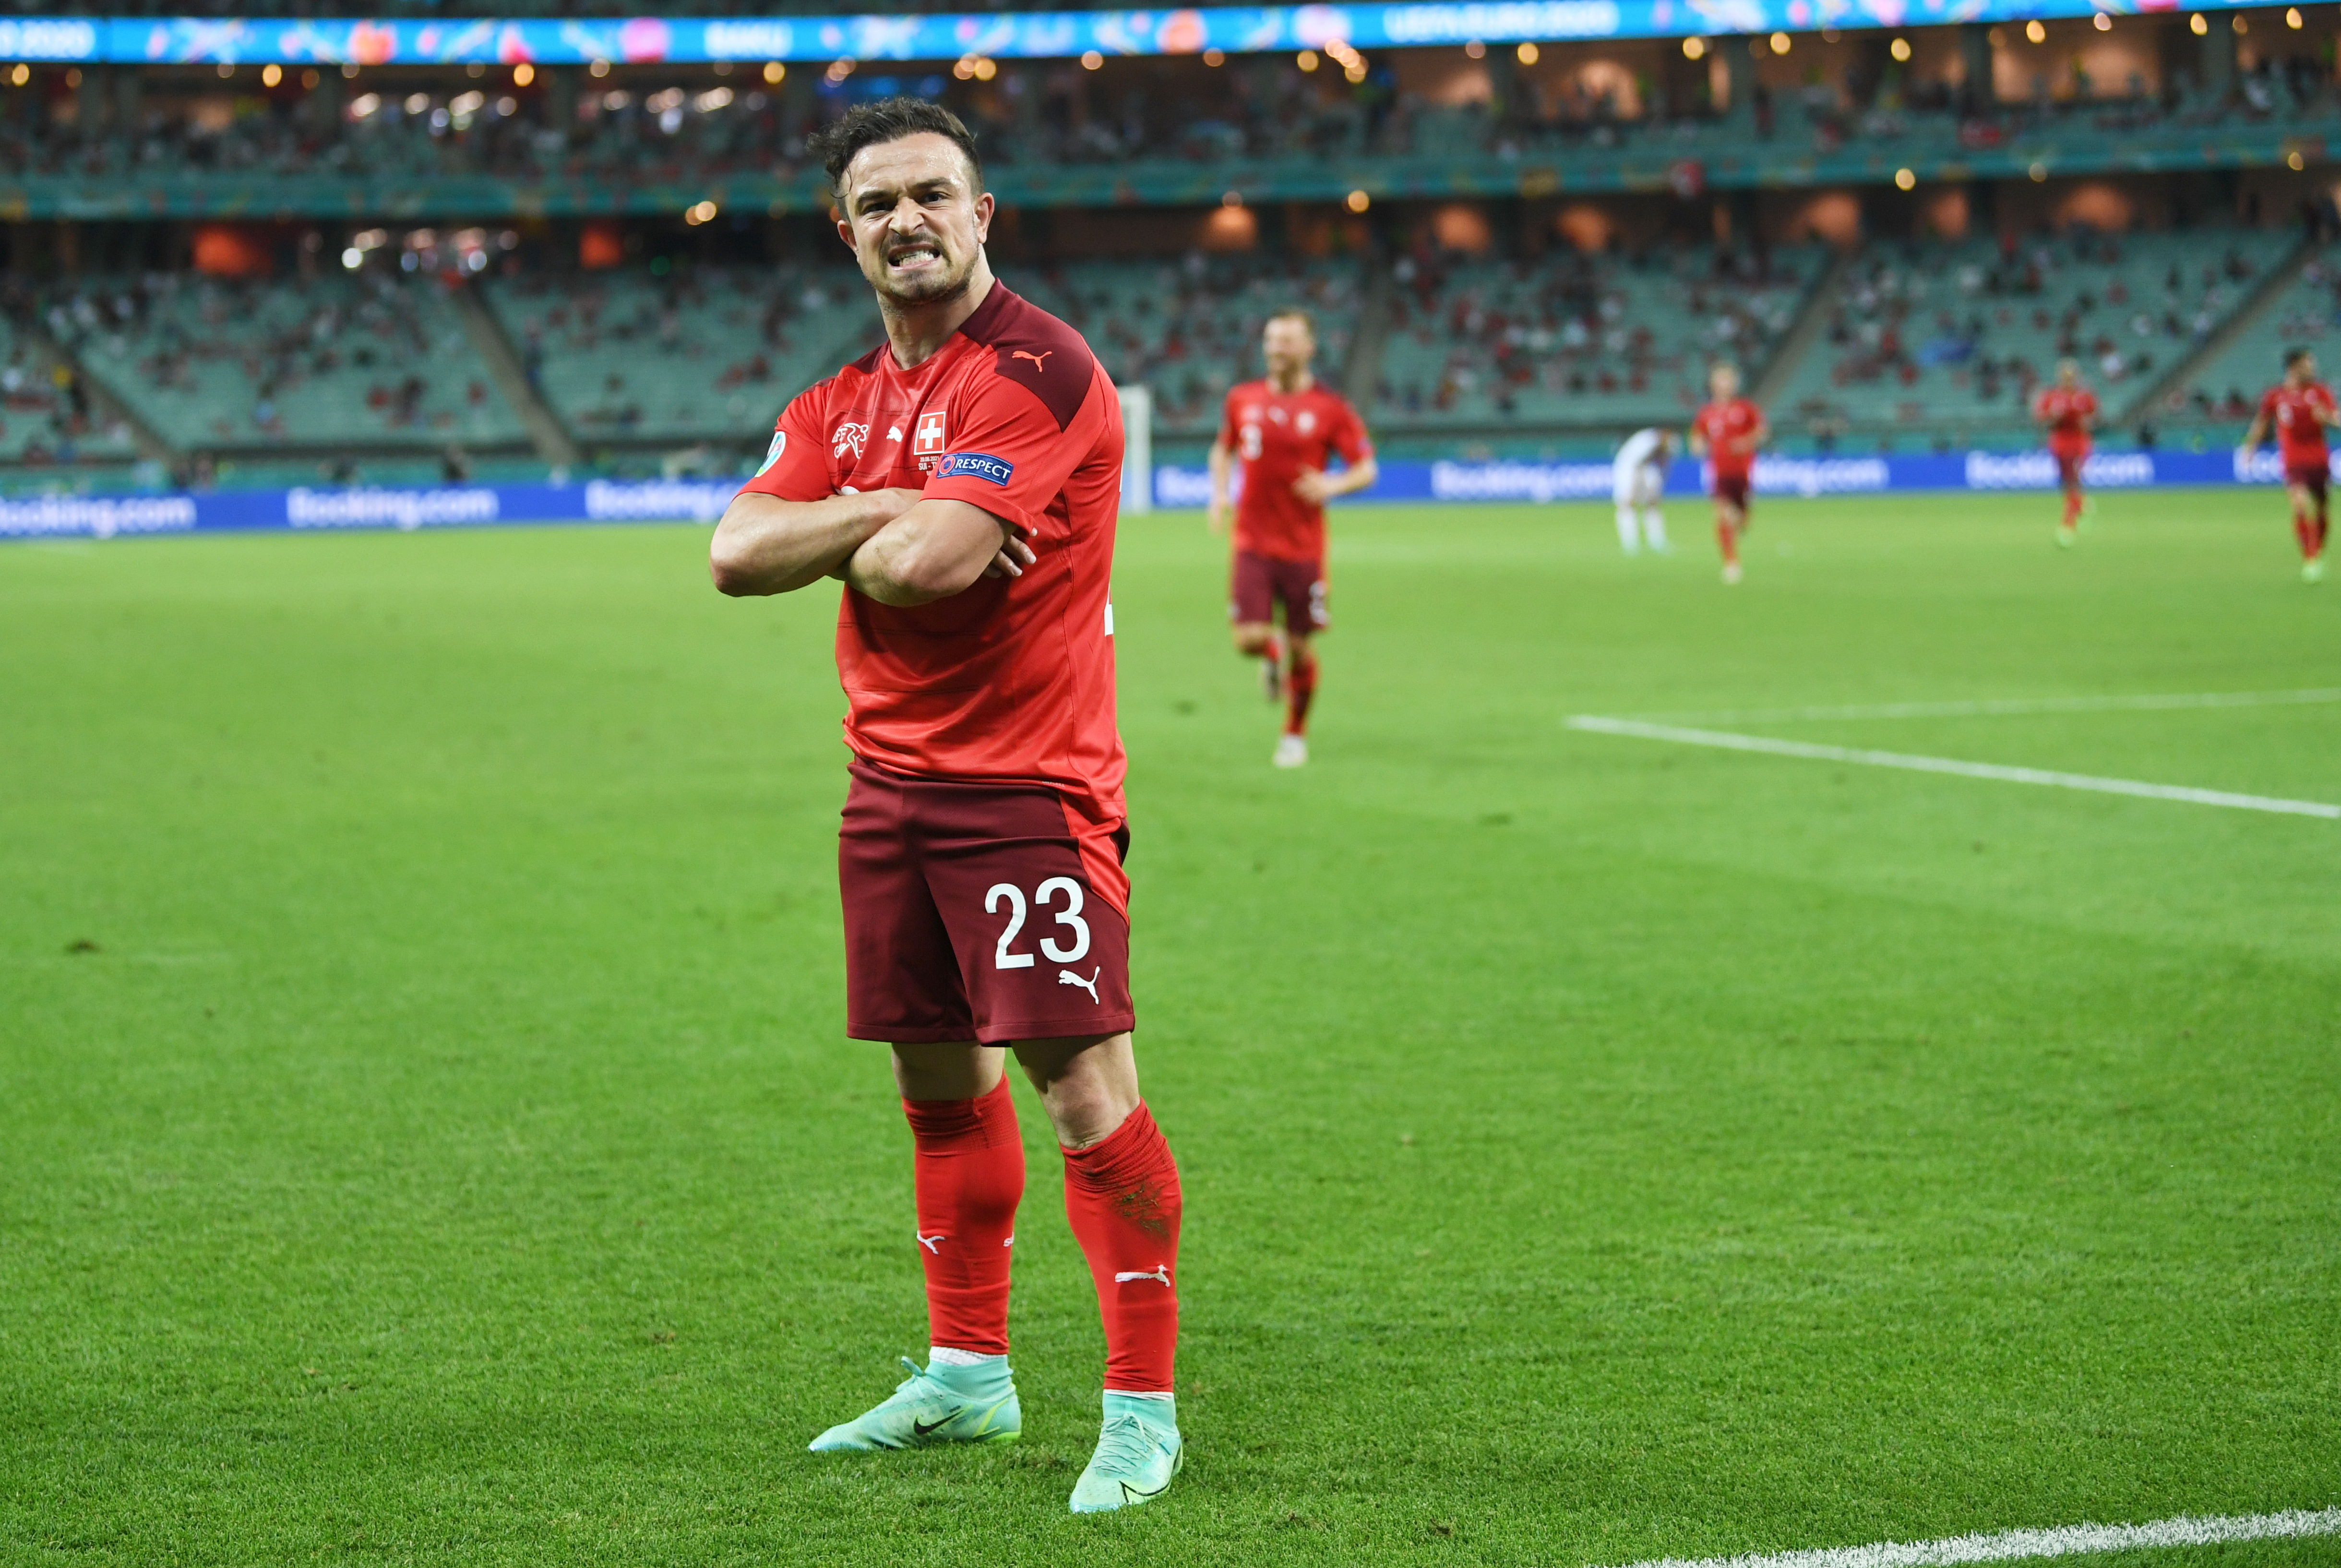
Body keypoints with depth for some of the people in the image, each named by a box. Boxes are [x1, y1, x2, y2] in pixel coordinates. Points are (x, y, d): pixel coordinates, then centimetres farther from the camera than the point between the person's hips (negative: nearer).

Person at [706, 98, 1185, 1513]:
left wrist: (843, 536, 0)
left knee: (1085, 1089, -10)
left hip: (1031, 786, -8)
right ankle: (968, 1377, 25)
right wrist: (894, 510, -12)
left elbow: (929, 564, -22)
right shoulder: (843, 404, 14)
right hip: (891, 783, 8)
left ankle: (1144, 1408, -4)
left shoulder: (1036, 371, -12)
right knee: (941, 1081, 14)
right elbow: (739, 554, 0)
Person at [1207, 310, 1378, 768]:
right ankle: (1273, 654, 26)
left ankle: (1296, 734, 27)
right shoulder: (1243, 399, 3)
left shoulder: (1330, 408, -5)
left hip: (1304, 546, -1)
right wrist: (1219, 494, 3)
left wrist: (1332, 486, -23)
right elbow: (1223, 450, 20)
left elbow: (1366, 470, -3)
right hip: (1253, 541, 1)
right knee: (1249, 640, -12)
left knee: (1302, 647, 5)